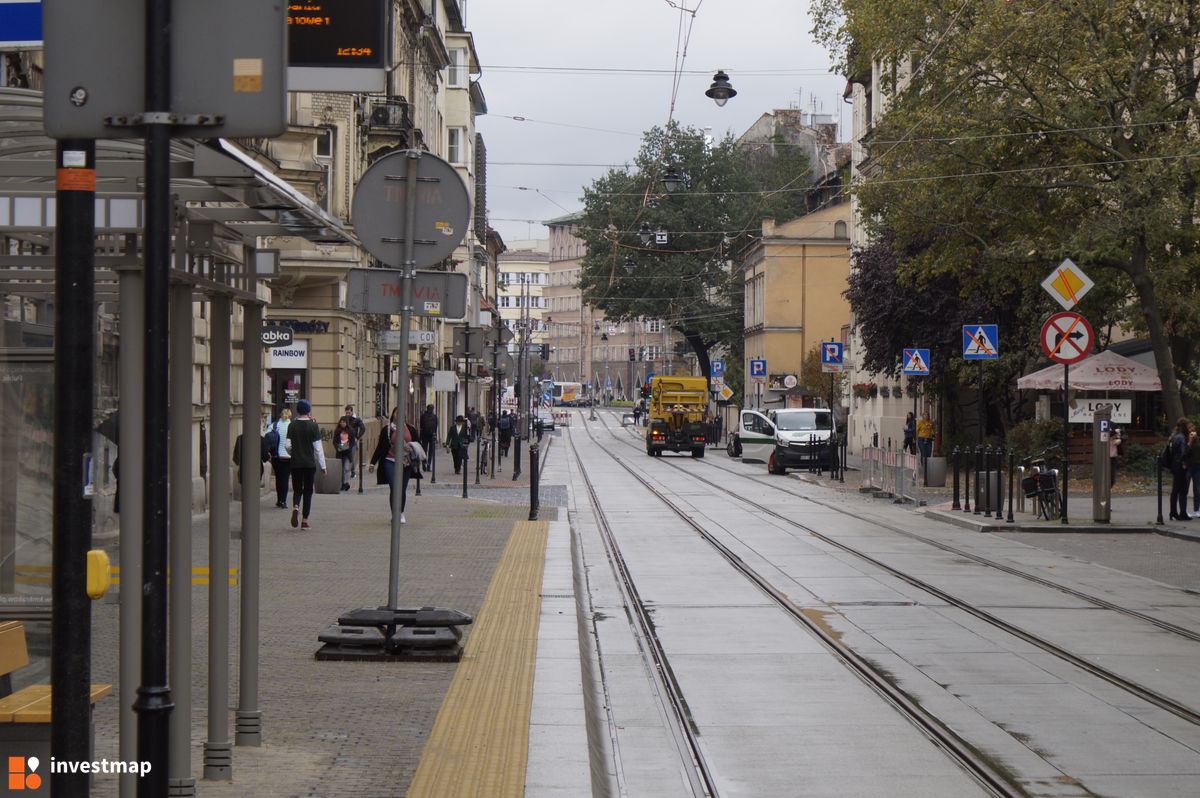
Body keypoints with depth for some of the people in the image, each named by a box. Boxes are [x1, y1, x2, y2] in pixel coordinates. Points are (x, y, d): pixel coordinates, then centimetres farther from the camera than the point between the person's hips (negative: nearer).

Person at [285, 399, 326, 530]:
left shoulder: (292, 426, -1)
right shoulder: (313, 426, -6)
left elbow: (287, 445, -2)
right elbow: (318, 447, -7)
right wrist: (322, 465, -2)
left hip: (295, 463, 1)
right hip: (310, 463, -1)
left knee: (297, 489, 12)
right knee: (308, 491, 8)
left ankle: (295, 507, -20)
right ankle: (305, 520, 7)